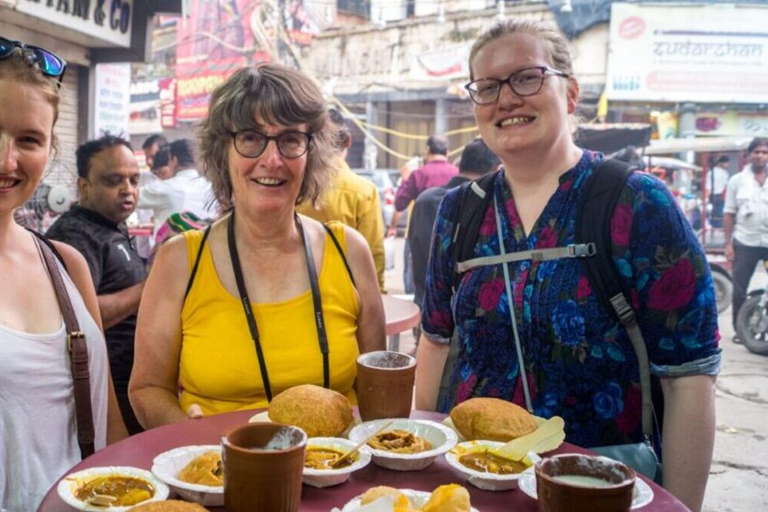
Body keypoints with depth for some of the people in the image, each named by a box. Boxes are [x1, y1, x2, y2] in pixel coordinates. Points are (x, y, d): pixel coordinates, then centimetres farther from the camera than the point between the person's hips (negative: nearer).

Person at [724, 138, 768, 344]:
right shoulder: (737, 180, 5)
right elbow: (729, 213, 3)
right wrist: (728, 243, -2)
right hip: (745, 242, 0)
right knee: (739, 290, 5)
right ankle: (740, 330, 18)